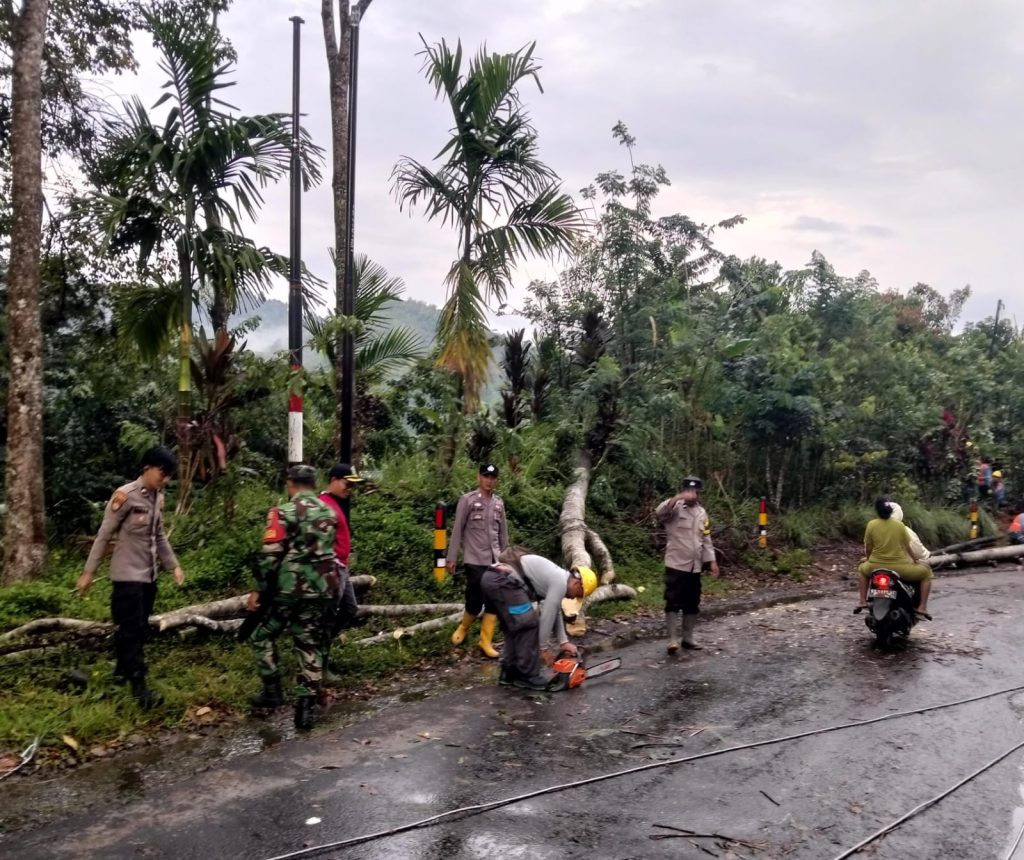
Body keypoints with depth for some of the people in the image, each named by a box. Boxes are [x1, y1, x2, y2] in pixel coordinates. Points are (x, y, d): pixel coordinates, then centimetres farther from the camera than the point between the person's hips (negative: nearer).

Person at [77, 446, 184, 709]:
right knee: (131, 629, -6)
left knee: (140, 628, 12)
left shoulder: (158, 498, 7)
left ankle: (123, 670, 28)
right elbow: (104, 535, -10)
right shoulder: (125, 495, -14)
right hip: (128, 574, -7)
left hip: (149, 574, 7)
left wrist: (174, 565, 13)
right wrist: (89, 572, -8)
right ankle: (139, 687, -5)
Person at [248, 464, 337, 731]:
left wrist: (258, 589, -5)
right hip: (317, 590, 5)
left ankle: (272, 691, 17)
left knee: (263, 635, 17)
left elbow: (270, 556, -13)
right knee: (310, 646, 10)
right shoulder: (330, 513, 7)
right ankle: (305, 706, 8)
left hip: (286, 588, -5)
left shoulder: (283, 513, -11)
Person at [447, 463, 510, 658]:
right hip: (475, 559, -5)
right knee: (475, 600, -5)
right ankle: (463, 628, 24)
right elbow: (457, 529, -4)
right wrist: (452, 557, -7)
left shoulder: (499, 503, 11)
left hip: (495, 560, 5)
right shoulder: (467, 500, -4)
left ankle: (486, 641, 10)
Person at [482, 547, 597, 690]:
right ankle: (528, 676, 6)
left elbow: (555, 613, 32)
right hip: (503, 580, -10)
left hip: (490, 577, 10)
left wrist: (563, 642, 29)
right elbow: (547, 616, 0)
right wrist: (544, 648, 10)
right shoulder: (560, 583, -2)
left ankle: (510, 673, 21)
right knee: (529, 624, -1)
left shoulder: (556, 577, 26)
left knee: (515, 627, 20)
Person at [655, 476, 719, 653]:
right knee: (673, 603, -7)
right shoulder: (675, 508, -8)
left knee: (692, 604, 12)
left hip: (695, 567, 6)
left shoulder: (702, 513, 12)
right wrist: (678, 497, -42)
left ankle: (688, 638, 22)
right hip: (676, 565, -6)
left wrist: (712, 561, 9)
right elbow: (659, 512, -31)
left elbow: (706, 540, 16)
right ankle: (672, 639, -4)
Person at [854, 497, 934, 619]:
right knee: (926, 572, 20)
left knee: (863, 569, 35)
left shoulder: (871, 525, -3)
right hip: (899, 567, -2)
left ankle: (863, 601, 21)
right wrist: (915, 560, 20)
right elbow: (907, 547, 2)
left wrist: (868, 559, 24)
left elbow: (868, 548, 4)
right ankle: (922, 607, 8)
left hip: (876, 567, 2)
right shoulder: (899, 525, -4)